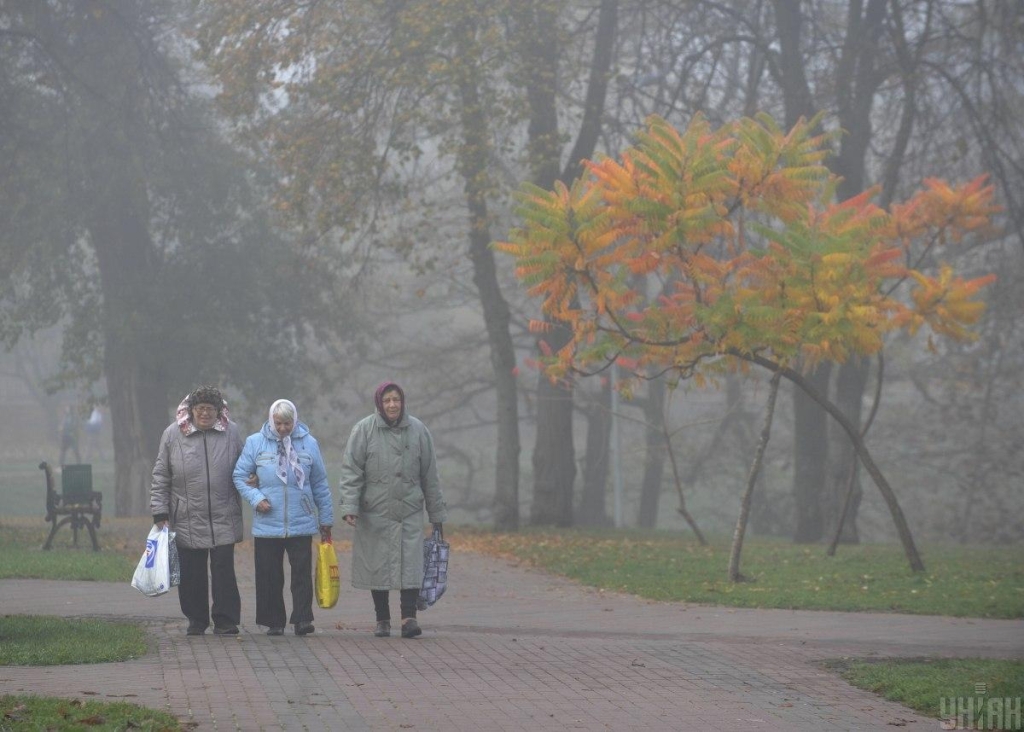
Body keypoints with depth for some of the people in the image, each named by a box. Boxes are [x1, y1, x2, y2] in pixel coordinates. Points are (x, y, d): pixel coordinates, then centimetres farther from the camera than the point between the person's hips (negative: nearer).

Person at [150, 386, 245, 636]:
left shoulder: (231, 432, 4)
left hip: (224, 520, 0)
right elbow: (160, 477, 4)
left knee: (224, 571, -3)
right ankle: (196, 620, 18)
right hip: (187, 520, 0)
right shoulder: (173, 434, 1)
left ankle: (226, 622, 4)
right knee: (192, 574, 5)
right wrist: (160, 512, 1)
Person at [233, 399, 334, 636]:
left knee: (302, 572, -5)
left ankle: (303, 619, -3)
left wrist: (326, 519, 13)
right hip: (267, 525, 0)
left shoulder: (308, 443, 5)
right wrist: (256, 498, -10)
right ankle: (274, 621, 12)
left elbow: (320, 485, 11)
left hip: (302, 524, 0)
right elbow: (240, 476, 7)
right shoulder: (255, 443, 2)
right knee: (269, 576, 4)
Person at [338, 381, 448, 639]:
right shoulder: (364, 430, -2)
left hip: (409, 512, 1)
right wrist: (349, 506, -15)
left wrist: (436, 514, 12)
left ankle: (409, 617, -9)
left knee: (411, 566, -9)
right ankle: (382, 620, 13)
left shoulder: (418, 430, 5)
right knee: (377, 566, 3)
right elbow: (351, 471, -4)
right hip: (375, 513, -1)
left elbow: (430, 476, 10)